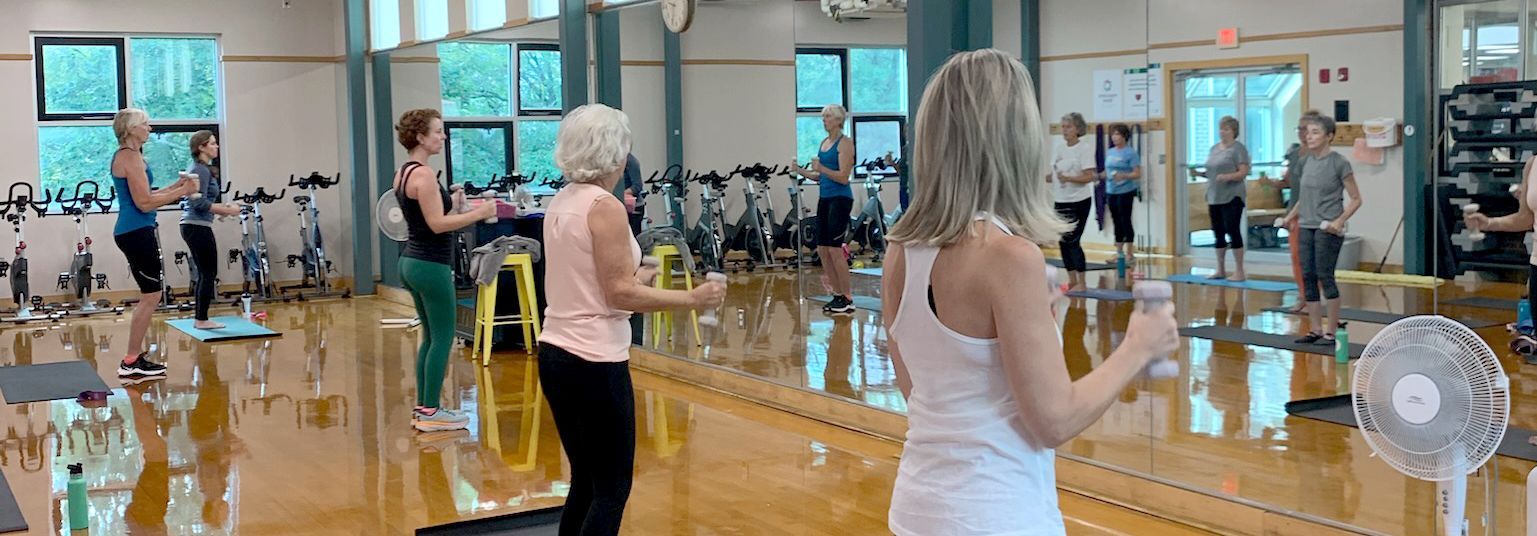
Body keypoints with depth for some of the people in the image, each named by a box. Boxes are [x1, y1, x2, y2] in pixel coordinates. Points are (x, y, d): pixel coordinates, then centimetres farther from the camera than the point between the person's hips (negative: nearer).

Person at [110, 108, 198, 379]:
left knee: (150, 295, 16)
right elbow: (145, 203, -19)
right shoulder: (131, 156, -14)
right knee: (151, 296, -5)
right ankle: (131, 362, 0)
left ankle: (136, 355, 21)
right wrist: (181, 192, -12)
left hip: (134, 231, 11)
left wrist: (175, 186, 13)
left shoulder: (128, 155, 17)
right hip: (137, 232, -11)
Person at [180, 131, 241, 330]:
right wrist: (227, 210, -17)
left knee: (205, 274, 13)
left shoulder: (200, 168, 17)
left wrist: (223, 208, 15)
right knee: (209, 274, -4)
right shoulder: (201, 170, -14)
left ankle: (200, 318, 17)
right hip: (198, 227, -10)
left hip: (193, 226, 10)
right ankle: (202, 319, 0)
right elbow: (200, 203, -21)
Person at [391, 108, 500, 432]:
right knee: (443, 337, -1)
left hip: (412, 261, 10)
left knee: (430, 337, 15)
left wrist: (453, 206, 14)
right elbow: (437, 224, -21)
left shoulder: (403, 173, 12)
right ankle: (430, 412, 3)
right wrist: (479, 213, -16)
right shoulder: (423, 174, -17)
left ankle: (422, 407, 19)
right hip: (431, 265, -10)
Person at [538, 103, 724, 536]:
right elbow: (619, 294, -18)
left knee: (585, 481, 17)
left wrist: (633, 278, 21)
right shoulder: (604, 206, -15)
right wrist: (692, 298, -14)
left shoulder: (561, 203, 10)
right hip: (594, 361, -9)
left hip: (556, 353, 9)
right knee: (612, 487, 2)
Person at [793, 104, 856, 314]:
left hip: (840, 199, -8)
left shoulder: (845, 143, -9)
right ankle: (838, 295, 16)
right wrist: (802, 172, 6)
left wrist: (821, 168, -26)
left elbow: (843, 177, -16)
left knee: (834, 249, -9)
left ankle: (848, 299, -1)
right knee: (822, 250, 7)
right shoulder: (824, 143, 15)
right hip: (824, 198, 9)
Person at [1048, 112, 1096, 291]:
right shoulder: (1057, 146, 7)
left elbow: (1089, 176, -18)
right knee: (1063, 241, 8)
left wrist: (1068, 178, -30)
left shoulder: (1085, 148, -11)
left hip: (1079, 201, -6)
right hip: (1061, 200, 6)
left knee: (1072, 241, -8)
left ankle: (1082, 282, 3)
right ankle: (1072, 279, 19)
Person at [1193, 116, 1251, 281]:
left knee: (1233, 231, -7)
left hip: (1232, 198, -7)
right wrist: (1199, 173, 3)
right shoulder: (1214, 148, 16)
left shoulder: (1238, 148, -5)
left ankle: (1240, 272, -3)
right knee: (1218, 233, 10)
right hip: (1215, 198, 7)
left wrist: (1227, 177, -28)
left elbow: (1243, 173, -12)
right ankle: (1221, 270, 19)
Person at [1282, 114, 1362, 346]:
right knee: (1308, 277, 6)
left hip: (1327, 230, -6)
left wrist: (1340, 221, -18)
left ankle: (1331, 332, 1)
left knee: (1325, 276, -6)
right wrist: (1291, 215, 11)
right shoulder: (1307, 161, 9)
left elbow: (1356, 199, -6)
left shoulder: (1339, 163, -8)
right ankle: (1315, 330, 13)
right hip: (1306, 228, 6)